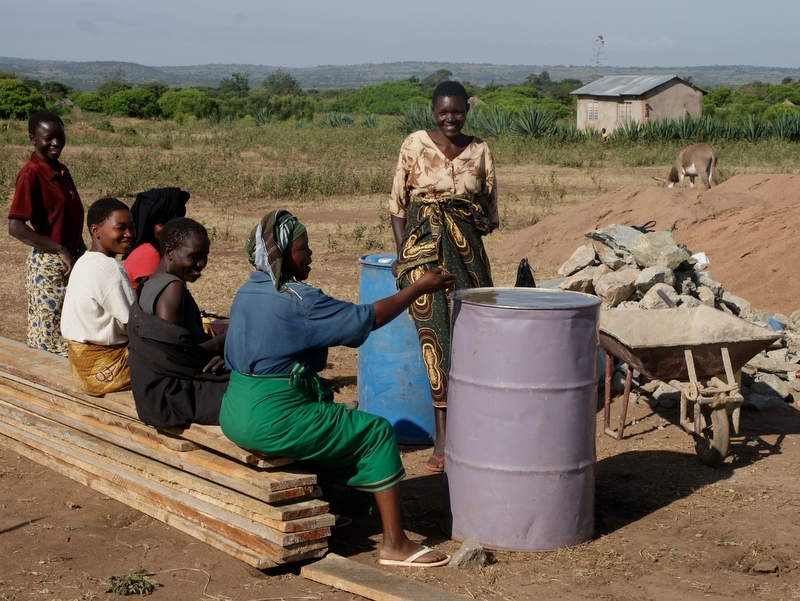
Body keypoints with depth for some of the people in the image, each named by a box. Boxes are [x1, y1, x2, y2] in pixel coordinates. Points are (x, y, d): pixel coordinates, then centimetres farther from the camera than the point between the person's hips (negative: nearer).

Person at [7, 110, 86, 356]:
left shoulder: (62, 171, 8)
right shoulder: (30, 174, -16)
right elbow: (16, 227, -22)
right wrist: (60, 251, -21)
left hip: (71, 263, 8)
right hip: (48, 266, -8)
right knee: (49, 340, 1)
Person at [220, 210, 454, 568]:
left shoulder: (246, 292, 11)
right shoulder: (296, 300, -16)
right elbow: (367, 318, -12)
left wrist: (313, 382, 16)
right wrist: (419, 288, -3)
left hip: (235, 414, 10)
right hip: (271, 420, -9)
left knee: (330, 421, 32)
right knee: (377, 434, 0)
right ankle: (395, 545, 0)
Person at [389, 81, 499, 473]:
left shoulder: (480, 152, 8)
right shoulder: (415, 145, 3)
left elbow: (489, 210, 14)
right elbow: (397, 203, 5)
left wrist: (466, 236, -4)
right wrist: (402, 252, -4)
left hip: (467, 249, 2)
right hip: (423, 248, -2)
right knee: (436, 335, -8)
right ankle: (444, 438, -7)